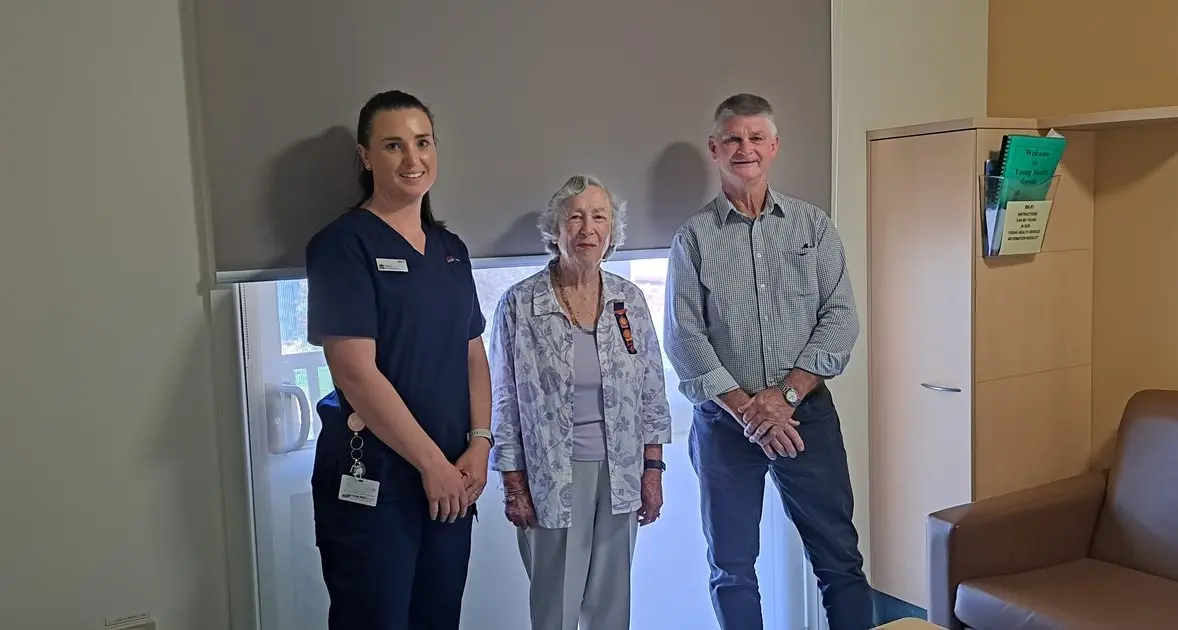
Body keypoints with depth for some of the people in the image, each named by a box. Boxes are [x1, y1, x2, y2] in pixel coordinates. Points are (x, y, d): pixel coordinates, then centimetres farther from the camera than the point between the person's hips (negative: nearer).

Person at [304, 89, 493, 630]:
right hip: (371, 482, -6)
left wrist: (479, 443, -1)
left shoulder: (451, 249, 11)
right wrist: (432, 462, -13)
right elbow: (356, 373, -16)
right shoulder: (343, 244, -9)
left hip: (453, 480, 6)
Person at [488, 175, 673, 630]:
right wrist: (514, 485, -4)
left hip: (619, 473, 3)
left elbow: (652, 392, 7)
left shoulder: (630, 300, 2)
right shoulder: (519, 304, -7)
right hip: (552, 476, -3)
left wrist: (653, 469, 4)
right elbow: (505, 403, -3)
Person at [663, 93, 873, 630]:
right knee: (732, 569, 10)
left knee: (839, 559, 6)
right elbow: (684, 339, -6)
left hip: (806, 411, 1)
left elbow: (839, 318, -2)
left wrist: (785, 394, -13)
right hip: (724, 420, 0)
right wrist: (746, 408, -13)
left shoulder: (812, 225, 5)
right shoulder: (694, 238, 1)